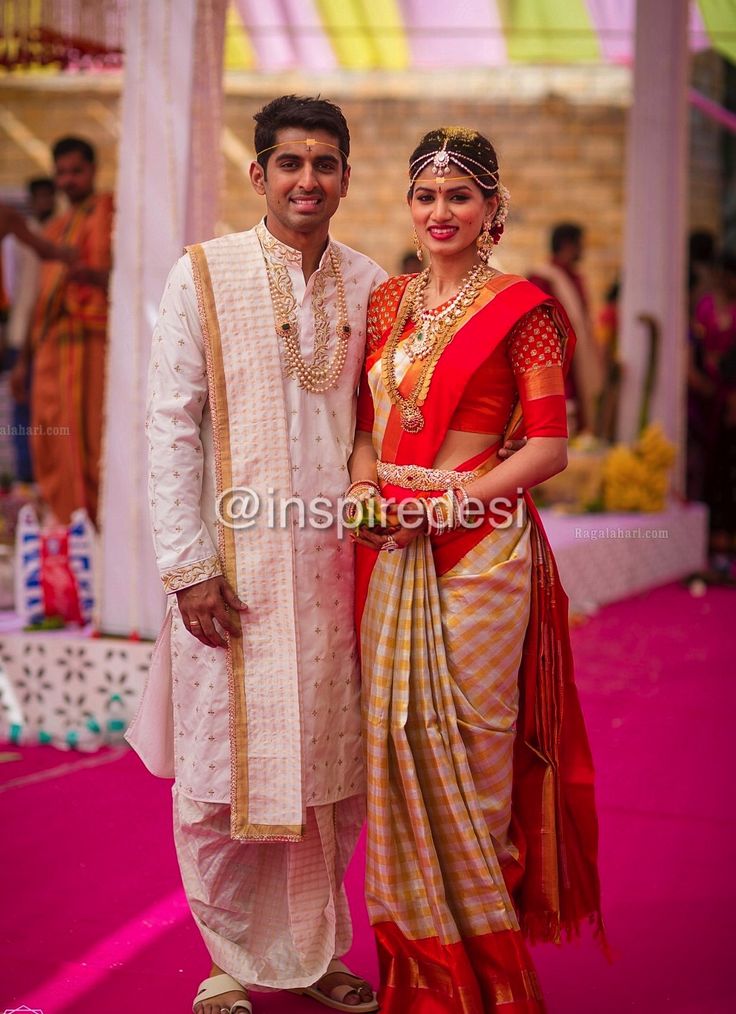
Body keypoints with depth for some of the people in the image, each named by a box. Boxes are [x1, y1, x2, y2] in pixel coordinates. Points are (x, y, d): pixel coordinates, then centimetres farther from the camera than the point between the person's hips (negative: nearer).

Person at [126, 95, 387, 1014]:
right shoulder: (203, 276, -2)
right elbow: (171, 428, -5)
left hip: (335, 565, 3)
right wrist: (189, 568, -10)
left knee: (331, 772, 11)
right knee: (223, 773, 3)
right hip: (234, 566, -3)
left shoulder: (369, 287, 7)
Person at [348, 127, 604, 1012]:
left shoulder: (521, 310, -3)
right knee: (395, 737, 7)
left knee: (467, 744, -1)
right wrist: (363, 488, -2)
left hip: (477, 548, -5)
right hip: (389, 548, 5)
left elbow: (549, 446, -7)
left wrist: (453, 499, -15)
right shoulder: (387, 302, 13)